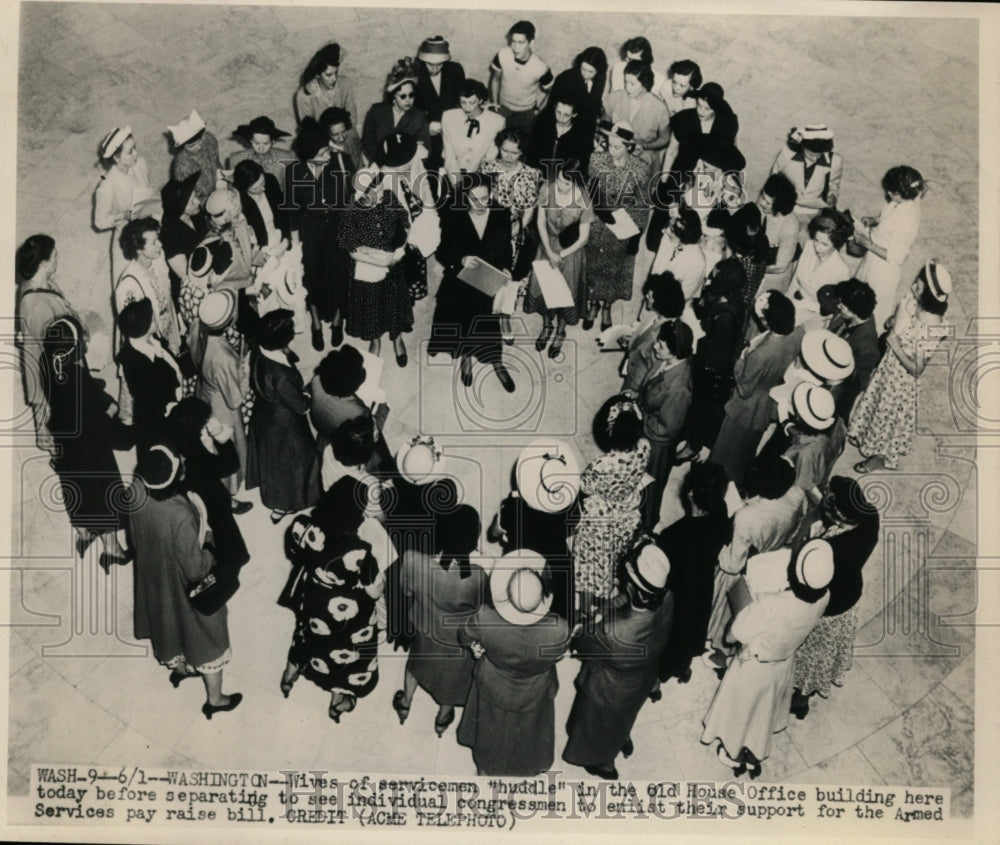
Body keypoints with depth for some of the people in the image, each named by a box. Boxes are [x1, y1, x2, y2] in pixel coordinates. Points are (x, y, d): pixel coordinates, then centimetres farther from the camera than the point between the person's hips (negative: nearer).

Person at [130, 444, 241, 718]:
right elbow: (194, 569, -29)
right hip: (185, 586, -6)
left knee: (169, 621, 34)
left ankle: (178, 668, 62)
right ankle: (215, 699, 40)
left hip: (153, 574, 6)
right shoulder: (180, 516, -42)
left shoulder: (137, 491, -22)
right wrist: (213, 553, -13)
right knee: (206, 637, 18)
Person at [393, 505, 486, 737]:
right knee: (452, 677, 32)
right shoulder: (477, 577, -42)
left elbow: (407, 590, -11)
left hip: (426, 631, 2)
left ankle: (405, 704, 63)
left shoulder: (413, 560, -34)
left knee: (417, 662, 37)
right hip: (459, 643, -2)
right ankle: (442, 718, 61)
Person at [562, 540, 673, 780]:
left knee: (601, 724, 30)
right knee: (624, 715, 38)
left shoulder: (613, 631, -48)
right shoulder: (666, 600, -32)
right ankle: (624, 740, 69)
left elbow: (583, 644, -24)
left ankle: (604, 765, 59)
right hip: (642, 679, 5)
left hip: (608, 689, -4)